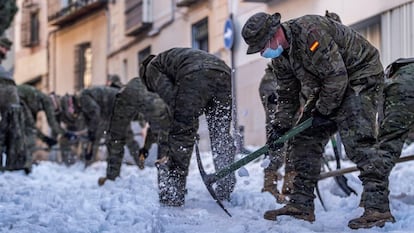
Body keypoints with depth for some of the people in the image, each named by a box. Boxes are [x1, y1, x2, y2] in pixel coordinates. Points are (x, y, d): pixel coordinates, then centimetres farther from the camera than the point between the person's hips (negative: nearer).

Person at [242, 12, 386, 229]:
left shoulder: (310, 31, -29)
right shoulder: (281, 53, 1)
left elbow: (336, 75, -28)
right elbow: (287, 94, 11)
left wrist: (323, 111, -19)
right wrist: (280, 125, 1)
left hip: (361, 76, -10)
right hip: (329, 89, 10)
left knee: (356, 141, -23)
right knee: (305, 138, 3)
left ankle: (377, 208, -25)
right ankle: (301, 205, 6)